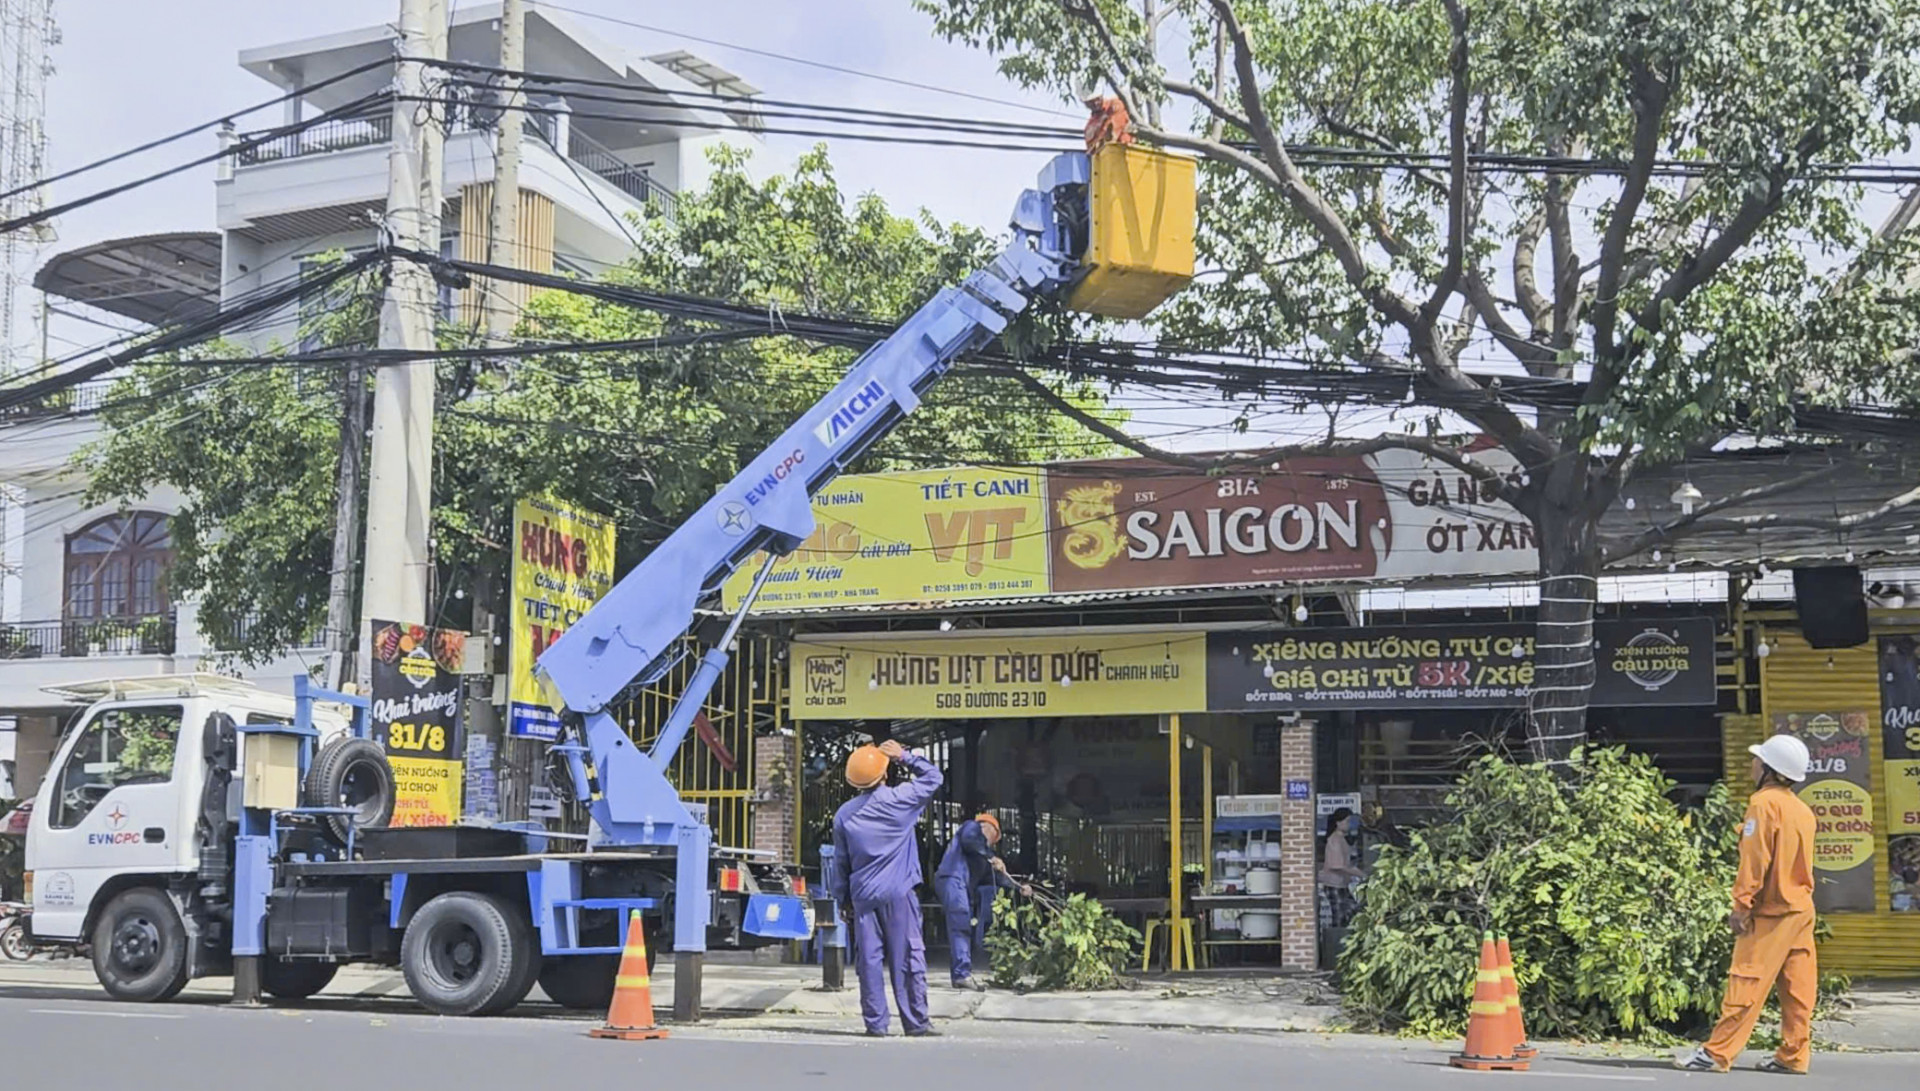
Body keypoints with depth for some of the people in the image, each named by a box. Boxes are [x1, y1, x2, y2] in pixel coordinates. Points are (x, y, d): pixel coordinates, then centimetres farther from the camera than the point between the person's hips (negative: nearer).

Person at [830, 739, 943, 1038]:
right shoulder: (899, 799, -7)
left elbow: (840, 862, 11)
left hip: (863, 897, 3)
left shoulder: (844, 814, 5)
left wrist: (843, 899, 18)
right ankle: (916, 1022, 3)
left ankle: (875, 1023, 5)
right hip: (898, 893, -3)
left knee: (869, 959, 5)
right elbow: (933, 777, 7)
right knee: (907, 957, 1)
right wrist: (904, 757, 12)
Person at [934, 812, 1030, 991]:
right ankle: (963, 973, -28)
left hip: (965, 888, 10)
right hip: (952, 879, -10)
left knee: (967, 930, 6)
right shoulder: (972, 827, 11)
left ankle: (961, 976, 5)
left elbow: (993, 876, 31)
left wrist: (1019, 887, 27)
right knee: (961, 927, -19)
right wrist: (991, 857, -11)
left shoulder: (982, 856, 33)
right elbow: (969, 839, -12)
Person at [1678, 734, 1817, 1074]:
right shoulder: (1802, 810, 12)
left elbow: (1755, 858, -16)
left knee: (1746, 984, -8)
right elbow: (1800, 861, 16)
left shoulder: (1765, 802, -12)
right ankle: (1793, 1056, 10)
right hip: (1802, 906, 8)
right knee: (1797, 988, 7)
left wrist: (1741, 905, -15)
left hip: (1771, 911, -8)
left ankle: (1717, 1053, -8)